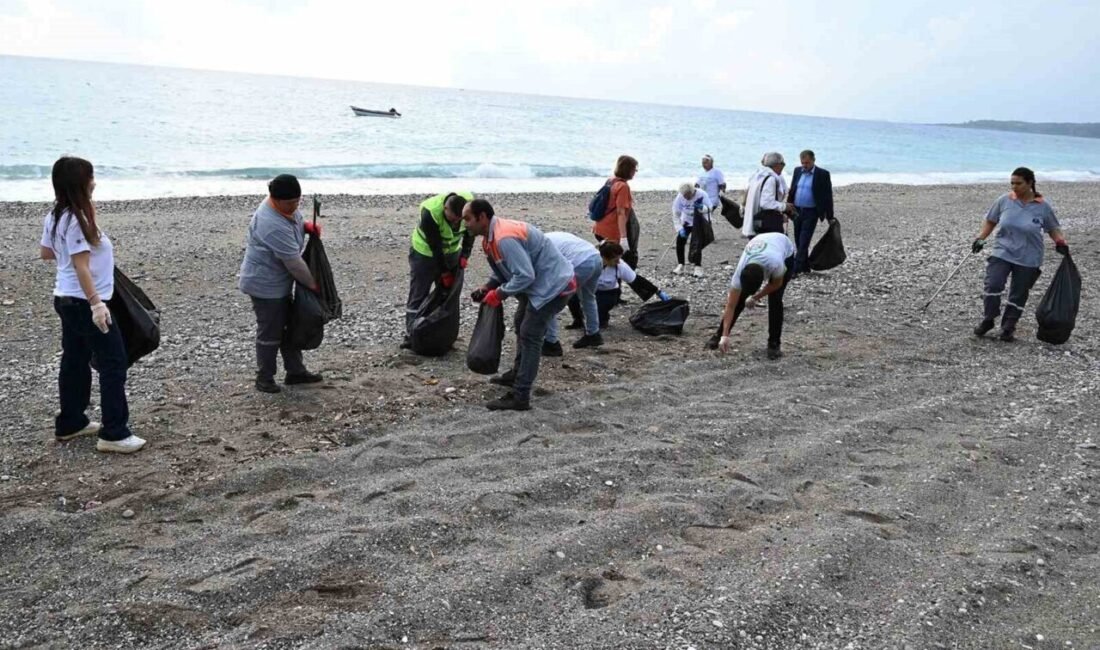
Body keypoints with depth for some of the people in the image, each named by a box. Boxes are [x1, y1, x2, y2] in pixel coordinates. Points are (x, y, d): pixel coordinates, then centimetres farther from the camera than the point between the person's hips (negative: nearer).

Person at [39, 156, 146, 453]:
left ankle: (69, 423, 26)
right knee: (114, 362, -5)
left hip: (67, 299, 10)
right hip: (84, 302, -10)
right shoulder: (76, 219, -21)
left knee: (75, 361, 17)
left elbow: (45, 252, 19)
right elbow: (81, 267, -24)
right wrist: (96, 304, -26)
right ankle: (114, 433, -4)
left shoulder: (55, 216, 8)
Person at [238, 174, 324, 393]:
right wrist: (313, 284, -15)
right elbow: (294, 262, -27)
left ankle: (295, 371, 27)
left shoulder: (285, 207, -3)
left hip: (279, 282, 10)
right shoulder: (273, 226, -32)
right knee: (270, 332, 2)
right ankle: (264, 378, 17)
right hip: (265, 284, -10)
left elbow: (293, 221, 21)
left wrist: (306, 225, -2)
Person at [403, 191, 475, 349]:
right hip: (425, 251, -4)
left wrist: (464, 255, -14)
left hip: (451, 251, 4)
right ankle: (411, 335, 4)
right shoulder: (430, 213, -37)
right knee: (418, 295, -3)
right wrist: (444, 272, -20)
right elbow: (435, 246, -28)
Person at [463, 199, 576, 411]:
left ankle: (520, 397, -7)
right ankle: (518, 374, 41)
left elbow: (525, 275, -30)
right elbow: (504, 269, 16)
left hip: (554, 285, -11)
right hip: (540, 283, 11)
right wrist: (487, 288, 1)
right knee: (521, 325, 24)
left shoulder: (504, 238, -28)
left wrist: (499, 294, -19)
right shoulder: (491, 236, 5)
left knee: (530, 337, -10)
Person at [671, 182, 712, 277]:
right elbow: (676, 214, -16)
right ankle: (680, 265, 7)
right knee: (680, 241, -7)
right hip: (686, 222, 3)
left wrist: (702, 208, -42)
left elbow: (709, 208, -20)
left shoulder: (701, 195, -27)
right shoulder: (679, 197, -22)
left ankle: (698, 267, -7)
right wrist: (680, 228, -24)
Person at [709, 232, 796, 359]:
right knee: (739, 298, -7)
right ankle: (719, 334, 8)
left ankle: (774, 344, -5)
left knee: (775, 300, -18)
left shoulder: (775, 264, -47)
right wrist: (725, 335, -32)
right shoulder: (741, 271, -36)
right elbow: (730, 305, -29)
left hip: (785, 253, -2)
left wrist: (755, 297, -15)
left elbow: (776, 284, -21)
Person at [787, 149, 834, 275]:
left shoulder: (823, 174, -6)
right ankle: (805, 267, 22)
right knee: (799, 242, 10)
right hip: (797, 211, 6)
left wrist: (830, 217, -4)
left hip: (811, 213, -6)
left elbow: (828, 196, -4)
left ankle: (795, 269, -12)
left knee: (803, 242, -10)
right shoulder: (797, 171, 8)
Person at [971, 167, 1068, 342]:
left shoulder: (1043, 206, -6)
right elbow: (990, 221, 9)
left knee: (1019, 294, 7)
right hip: (1002, 253, 0)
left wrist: (1061, 242, -10)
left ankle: (1008, 327, 21)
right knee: (993, 285, -16)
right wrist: (981, 238, -2)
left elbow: (1053, 228, 7)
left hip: (1028, 260, 0)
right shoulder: (1004, 201, -4)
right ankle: (988, 320, 2)